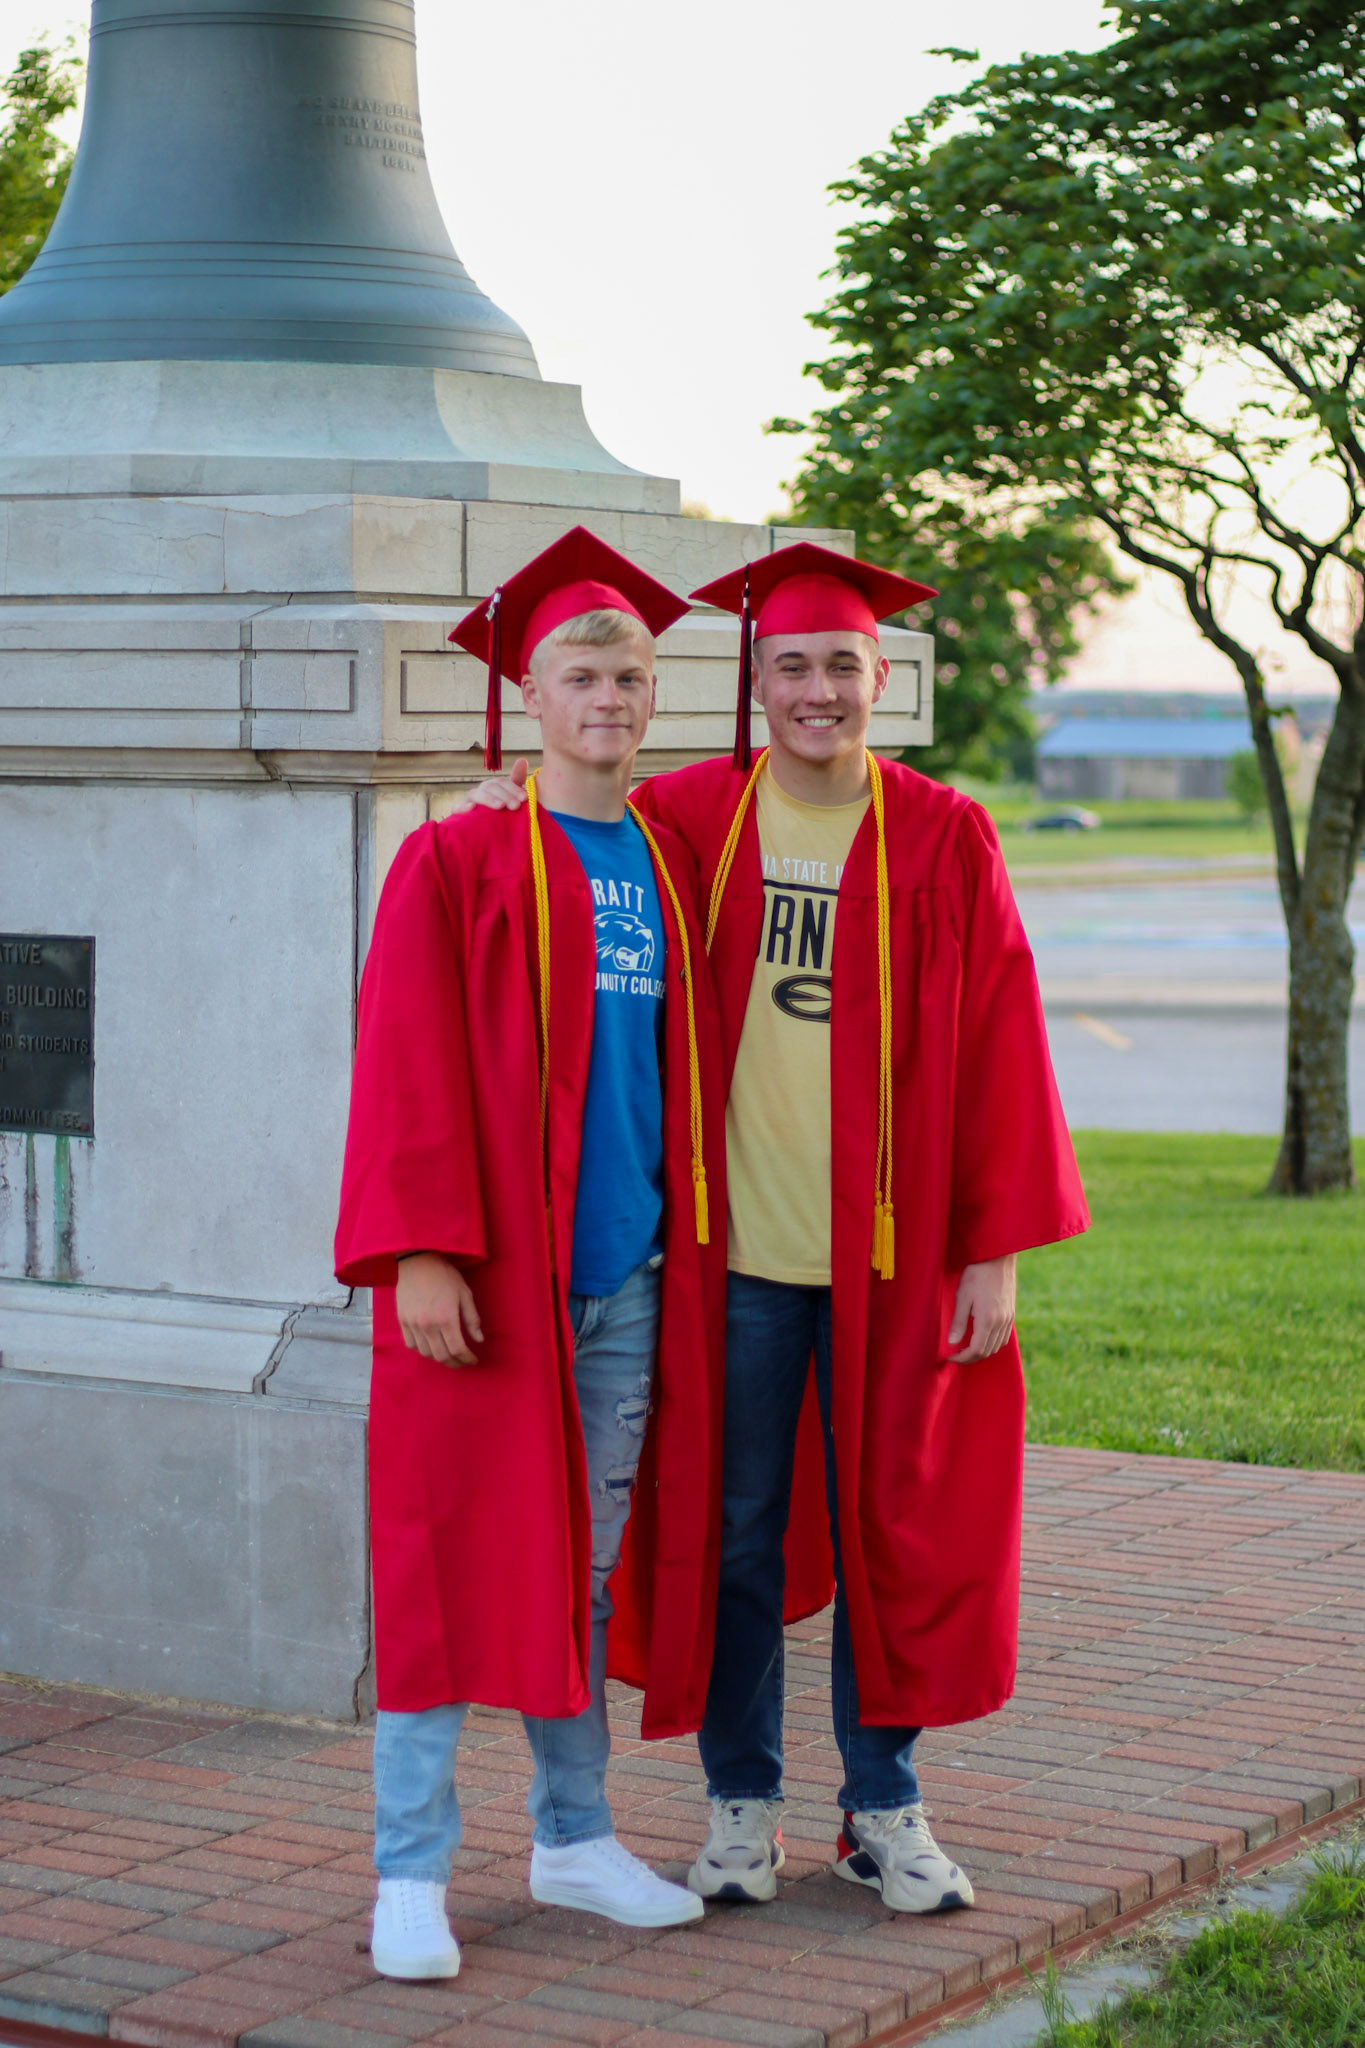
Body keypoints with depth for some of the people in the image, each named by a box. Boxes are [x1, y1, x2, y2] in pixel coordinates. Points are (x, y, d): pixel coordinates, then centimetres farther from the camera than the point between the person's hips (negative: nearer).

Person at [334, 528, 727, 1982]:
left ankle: (574, 1839, 25)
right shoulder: (456, 862, -4)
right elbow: (405, 1070, -11)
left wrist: (698, 1244, 12)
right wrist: (420, 1250, -18)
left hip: (627, 1272, 5)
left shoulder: (671, 869, 12)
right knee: (454, 1560, -3)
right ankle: (411, 1874, 4)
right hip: (488, 1273, -5)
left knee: (592, 1560, 13)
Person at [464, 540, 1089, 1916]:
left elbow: (998, 1051, -1)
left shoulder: (943, 839, -1)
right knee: (734, 1533, 7)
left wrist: (998, 1250, -4)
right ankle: (741, 1805, 22)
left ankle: (884, 1812, 22)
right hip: (732, 1247, 1)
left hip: (893, 1253, 0)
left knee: (889, 1532, 8)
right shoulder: (683, 817, 1)